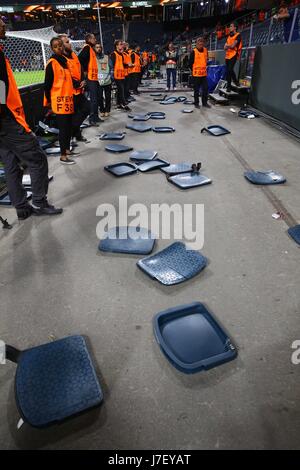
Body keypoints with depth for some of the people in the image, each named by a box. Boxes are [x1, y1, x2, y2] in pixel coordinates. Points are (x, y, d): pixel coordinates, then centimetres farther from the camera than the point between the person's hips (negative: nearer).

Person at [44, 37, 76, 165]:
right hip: (59, 100, -7)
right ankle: (63, 156, -1)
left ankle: (67, 149, 25)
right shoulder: (51, 63, -9)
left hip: (68, 99, 8)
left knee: (69, 126, 12)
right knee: (63, 128, -6)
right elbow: (47, 84, -9)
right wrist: (49, 101, -8)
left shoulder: (64, 60, 14)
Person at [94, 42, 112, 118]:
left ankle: (107, 110, 18)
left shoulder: (106, 57, 9)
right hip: (98, 82, -2)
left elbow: (111, 68, 13)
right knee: (100, 97, -1)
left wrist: (110, 76, 3)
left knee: (108, 97, 6)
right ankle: (102, 110, 13)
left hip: (107, 81, 2)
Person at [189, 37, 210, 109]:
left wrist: (205, 68, 17)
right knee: (196, 89, 3)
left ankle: (205, 103, 15)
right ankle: (196, 103, 13)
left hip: (204, 73, 5)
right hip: (196, 74, -5)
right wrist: (193, 70, 0)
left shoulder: (205, 50, 8)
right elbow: (191, 62, -5)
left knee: (205, 88, 6)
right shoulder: (194, 52, -8)